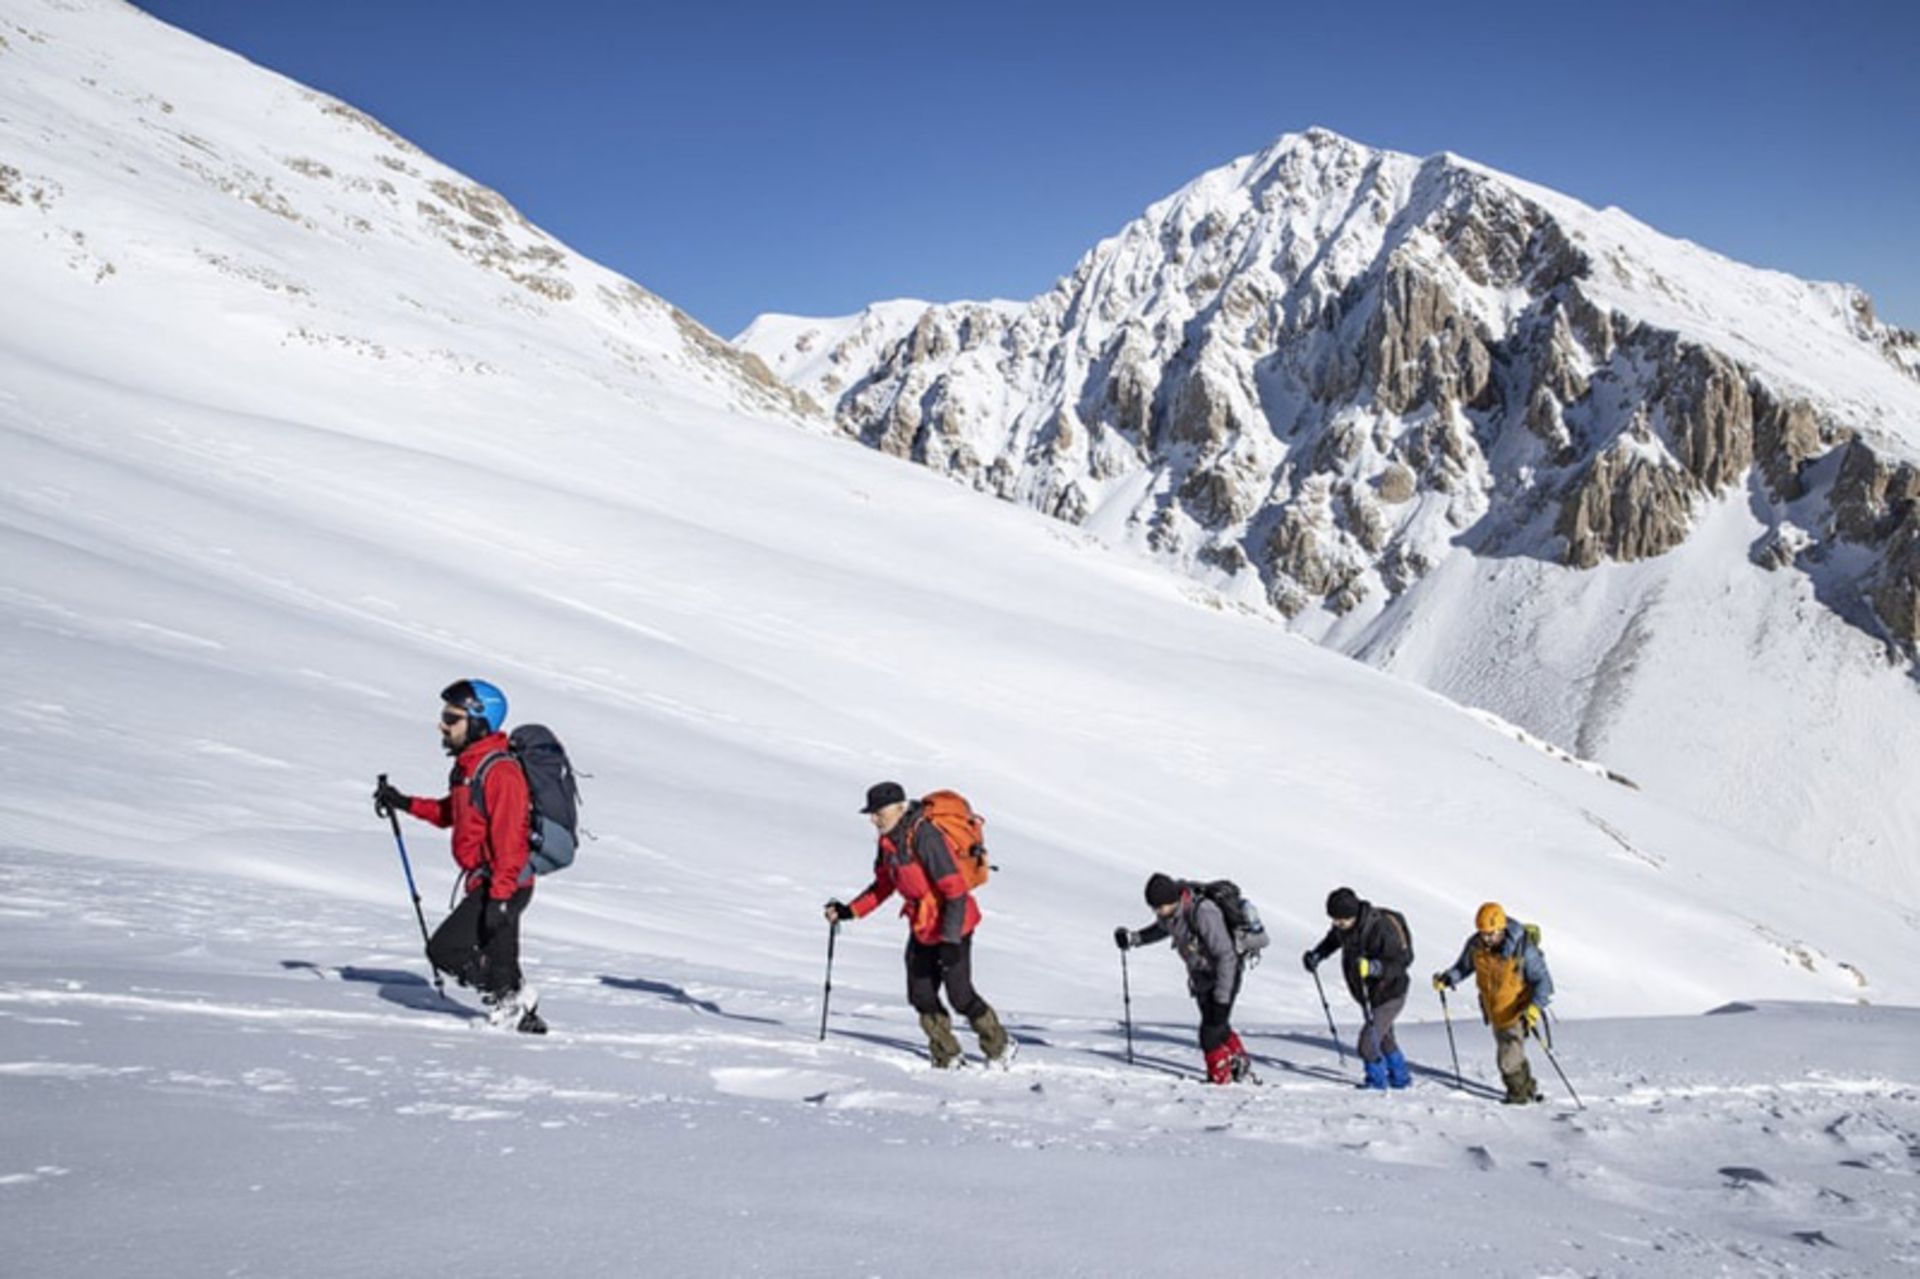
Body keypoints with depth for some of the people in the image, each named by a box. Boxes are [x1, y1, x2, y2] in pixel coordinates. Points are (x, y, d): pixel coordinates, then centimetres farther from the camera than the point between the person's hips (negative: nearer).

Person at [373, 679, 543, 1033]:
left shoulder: (500, 772, -21)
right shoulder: (469, 766, 10)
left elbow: (509, 841, -26)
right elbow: (450, 812, 27)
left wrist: (499, 897, -29)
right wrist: (404, 803, 16)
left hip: (505, 885, -10)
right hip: (490, 884, 10)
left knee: (444, 949, -10)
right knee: (499, 961, 17)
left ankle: (510, 1002, 1)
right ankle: (519, 1014, 29)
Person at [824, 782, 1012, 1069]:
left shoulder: (924, 836, -26)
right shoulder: (888, 840, 2)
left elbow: (955, 889, -27)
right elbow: (884, 885, 15)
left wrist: (950, 938, -28)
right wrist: (850, 911, 5)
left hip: (952, 924, -8)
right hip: (921, 927, 8)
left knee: (960, 994, -4)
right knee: (921, 995, 4)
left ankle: (1001, 1047, 17)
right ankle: (948, 1058, 17)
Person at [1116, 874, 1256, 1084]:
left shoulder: (1203, 913, -34)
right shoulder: (1171, 912, -10)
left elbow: (1226, 956, -30)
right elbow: (1162, 928, 17)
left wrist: (1222, 998, -28)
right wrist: (1134, 937, 2)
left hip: (1224, 977, -8)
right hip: (1201, 978, 8)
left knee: (1211, 1034, -10)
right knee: (1219, 1028, 19)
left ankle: (1220, 1079, 6)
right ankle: (1240, 1065, 38)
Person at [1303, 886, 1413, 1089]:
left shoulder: (1382, 929, -32)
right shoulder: (1344, 927, -9)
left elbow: (1401, 961, -29)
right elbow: (1332, 940, 14)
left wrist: (1374, 967, -43)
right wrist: (1317, 955, 1)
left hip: (1389, 995, -8)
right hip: (1369, 995, 8)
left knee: (1368, 1041, -12)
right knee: (1384, 1037, 25)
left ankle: (1377, 1079, 10)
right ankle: (1400, 1077, 43)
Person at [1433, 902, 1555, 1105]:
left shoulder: (1523, 949, -27)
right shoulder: (1476, 945, -14)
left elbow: (1542, 980, -21)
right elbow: (1463, 966, 4)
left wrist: (1534, 1007, -33)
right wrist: (1447, 979, -14)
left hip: (1517, 1010, -5)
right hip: (1495, 1010, 5)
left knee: (1508, 1057, -8)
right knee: (1512, 1052, 21)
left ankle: (1519, 1093, 16)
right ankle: (1527, 1089, 42)